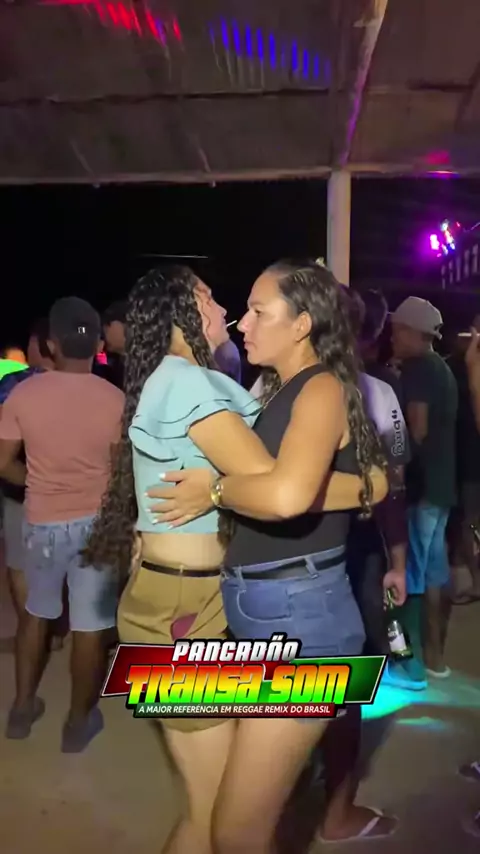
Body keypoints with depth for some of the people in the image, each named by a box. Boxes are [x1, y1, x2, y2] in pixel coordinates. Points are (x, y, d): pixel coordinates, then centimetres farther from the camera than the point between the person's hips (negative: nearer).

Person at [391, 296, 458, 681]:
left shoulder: (416, 369, -11)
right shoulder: (443, 369, 16)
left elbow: (416, 430, -18)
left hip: (420, 483, -9)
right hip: (441, 481, 9)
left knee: (410, 572, -2)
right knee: (435, 569, 13)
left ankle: (412, 661, 5)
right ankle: (435, 653, 21)